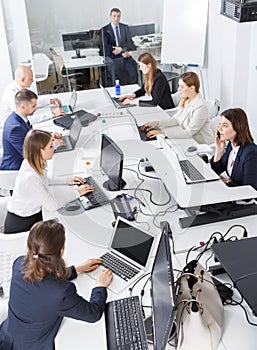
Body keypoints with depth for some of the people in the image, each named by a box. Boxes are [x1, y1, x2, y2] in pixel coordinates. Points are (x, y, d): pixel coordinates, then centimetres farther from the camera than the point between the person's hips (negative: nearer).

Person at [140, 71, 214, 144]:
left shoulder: (200, 107, -27)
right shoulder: (185, 100, -2)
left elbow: (188, 133, -26)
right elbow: (176, 119, 8)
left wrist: (163, 133, -27)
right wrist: (157, 123, -5)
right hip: (188, 138, 8)